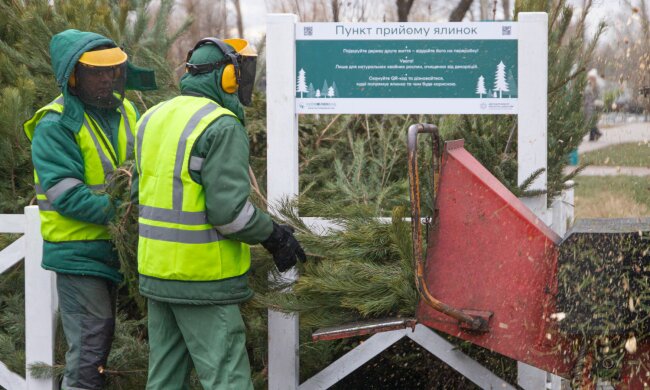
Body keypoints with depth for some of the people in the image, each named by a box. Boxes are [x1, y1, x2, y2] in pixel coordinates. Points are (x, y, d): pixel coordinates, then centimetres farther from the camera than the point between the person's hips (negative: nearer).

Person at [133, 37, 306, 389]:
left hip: (156, 271, 8)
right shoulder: (222, 126, -15)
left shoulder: (153, 119, 11)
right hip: (203, 279, -8)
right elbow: (229, 209, -20)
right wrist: (273, 235, -6)